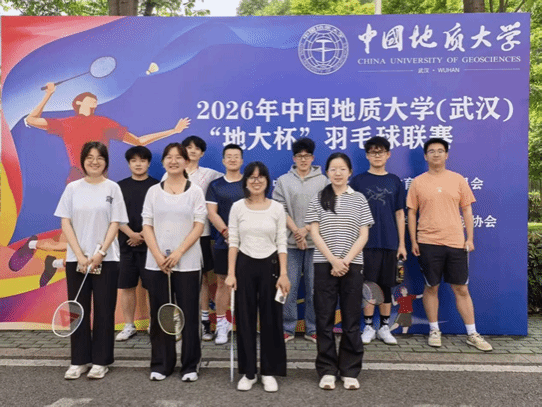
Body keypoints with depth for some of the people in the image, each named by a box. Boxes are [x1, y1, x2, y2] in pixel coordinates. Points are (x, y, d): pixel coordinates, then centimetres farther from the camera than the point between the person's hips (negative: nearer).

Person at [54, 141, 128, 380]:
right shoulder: (72, 188, 6)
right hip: (76, 259, 2)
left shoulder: (112, 188, 2)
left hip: (106, 259, -1)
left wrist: (100, 254, -13)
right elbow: (65, 223, 1)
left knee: (104, 311, 3)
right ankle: (79, 361, 19)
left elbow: (115, 224, -2)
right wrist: (80, 255, -9)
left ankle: (100, 361, 15)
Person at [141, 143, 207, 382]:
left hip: (187, 263, -2)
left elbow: (198, 225, -3)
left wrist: (178, 253, -14)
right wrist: (158, 256, -9)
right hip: (156, 263, 2)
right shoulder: (153, 191, 9)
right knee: (159, 315, 7)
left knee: (189, 315, 2)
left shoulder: (195, 191, 4)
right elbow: (147, 226, 5)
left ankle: (190, 366, 14)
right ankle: (160, 365, 21)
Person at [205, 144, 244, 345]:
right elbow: (211, 212, 1)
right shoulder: (215, 185, 8)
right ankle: (222, 324, 16)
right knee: (222, 282, 5)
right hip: (223, 242, 1)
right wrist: (225, 231, -14)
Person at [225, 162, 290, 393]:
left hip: (270, 265, 0)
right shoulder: (237, 207, 1)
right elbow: (233, 242, 1)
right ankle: (248, 372, 20)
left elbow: (281, 244, -1)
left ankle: (269, 372, 19)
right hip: (244, 265, 1)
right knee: (245, 319, 6)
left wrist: (283, 274, -7)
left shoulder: (277, 208, 0)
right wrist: (231, 273, -5)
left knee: (271, 319, 4)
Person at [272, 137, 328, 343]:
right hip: (291, 241, 0)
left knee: (314, 287, 5)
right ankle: (288, 328, 15)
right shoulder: (283, 181, 7)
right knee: (289, 286, 2)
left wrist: (306, 229, -10)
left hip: (315, 241, 0)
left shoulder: (322, 180, 6)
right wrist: (295, 231, -10)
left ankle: (312, 329, 17)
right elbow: (280, 209, 0)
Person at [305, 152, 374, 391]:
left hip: (352, 265, 1)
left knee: (351, 319, 6)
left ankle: (350, 371, 17)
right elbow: (315, 234, -1)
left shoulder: (359, 199, 7)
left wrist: (346, 261, -11)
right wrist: (333, 260, -12)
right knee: (324, 319, 4)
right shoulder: (318, 199, 5)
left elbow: (363, 236, 1)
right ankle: (327, 370, 15)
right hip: (324, 265, 0)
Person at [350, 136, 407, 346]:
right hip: (366, 242, -2)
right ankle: (369, 327, 15)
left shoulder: (394, 181, 8)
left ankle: (384, 327, 20)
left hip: (390, 242, 2)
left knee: (386, 285, 8)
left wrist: (402, 244, 5)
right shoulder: (358, 180, 2)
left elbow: (399, 214, 9)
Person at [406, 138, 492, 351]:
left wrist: (470, 238, 2)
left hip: (456, 243, 1)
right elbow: (412, 213, 5)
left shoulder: (458, 179, 6)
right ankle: (434, 331, 22)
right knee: (431, 287, 7)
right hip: (428, 243, -1)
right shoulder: (418, 182, 3)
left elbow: (467, 210, 9)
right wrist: (413, 241, 0)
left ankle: (472, 334, 19)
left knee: (461, 289, 7)